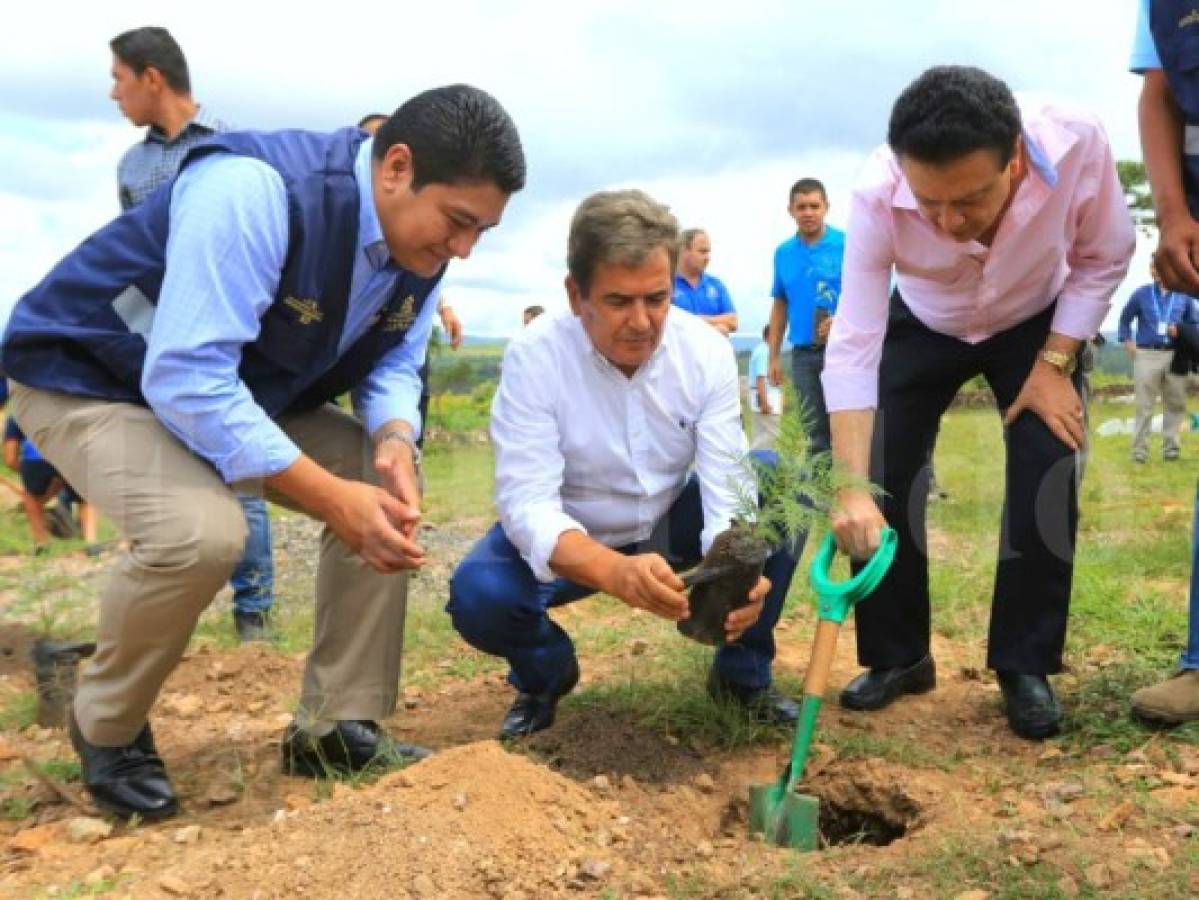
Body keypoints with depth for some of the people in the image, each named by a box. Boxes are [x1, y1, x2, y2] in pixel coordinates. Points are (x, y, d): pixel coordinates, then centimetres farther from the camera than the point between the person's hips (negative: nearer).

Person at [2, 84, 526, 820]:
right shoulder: (254, 191, -34)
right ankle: (107, 727, -2)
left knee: (389, 482, -5)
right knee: (203, 531, -33)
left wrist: (394, 441, -24)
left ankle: (338, 727, 5)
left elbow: (395, 364, 0)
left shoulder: (421, 238, -9)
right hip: (87, 376, -8)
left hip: (243, 389, 8)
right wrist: (333, 496, -38)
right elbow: (186, 383, -38)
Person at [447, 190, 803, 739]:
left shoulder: (708, 352, -19)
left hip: (671, 521, 2)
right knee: (477, 594, -31)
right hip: (572, 538, -2)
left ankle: (742, 673, 0)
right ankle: (544, 673, 7)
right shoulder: (533, 358, -26)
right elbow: (527, 503, -34)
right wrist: (617, 572, -54)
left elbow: (728, 487, -24)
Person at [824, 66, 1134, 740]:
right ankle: (898, 656, 11)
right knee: (884, 485, -8)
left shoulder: (1077, 144, -37)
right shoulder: (877, 198, -38)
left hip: (1038, 323, 0)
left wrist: (1055, 362, -20)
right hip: (921, 328, 0)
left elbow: (1105, 257, -16)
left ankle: (1026, 665, 4)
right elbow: (852, 347, -38)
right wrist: (851, 488, -45)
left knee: (1047, 485, -13)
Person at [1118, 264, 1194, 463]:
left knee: (1175, 403, 5)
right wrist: (1127, 341, 3)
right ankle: (1140, 449, 1)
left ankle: (1171, 447, 15)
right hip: (1146, 355, -1)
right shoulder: (1140, 294, 8)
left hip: (1175, 356, 2)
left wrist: (1182, 331, -5)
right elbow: (1125, 319, 17)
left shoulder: (1183, 296, 9)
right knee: (1144, 405, -2)